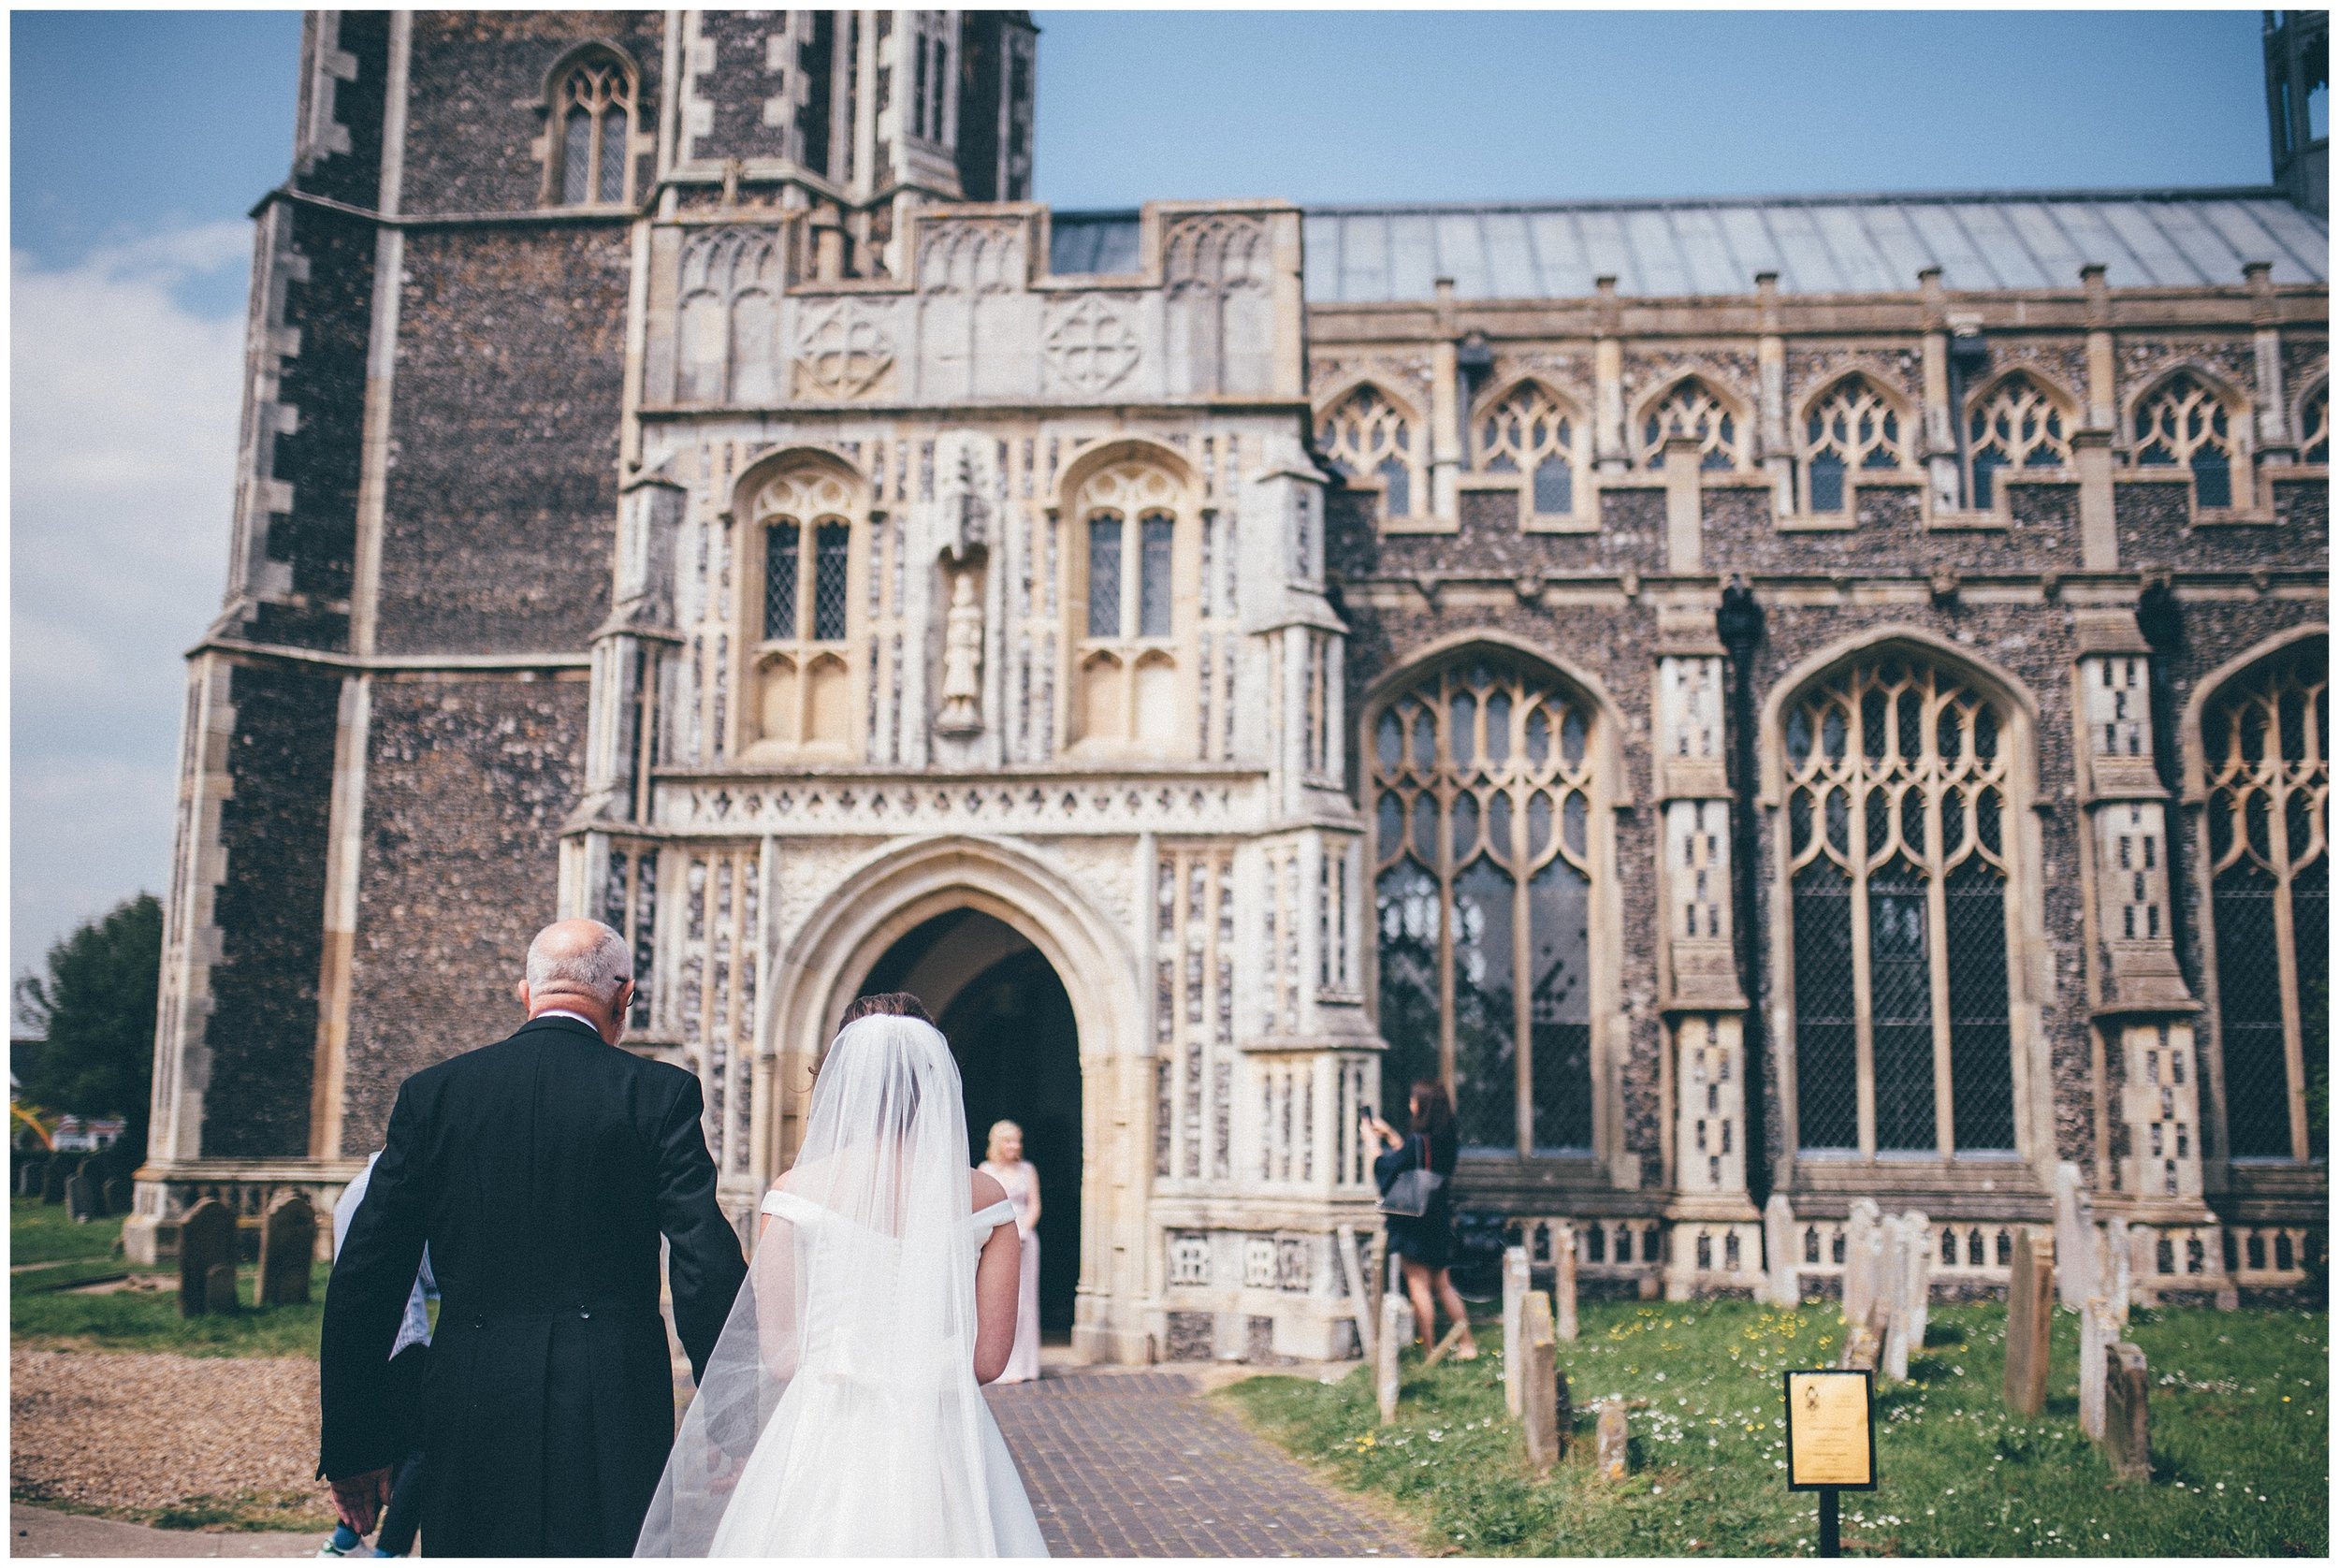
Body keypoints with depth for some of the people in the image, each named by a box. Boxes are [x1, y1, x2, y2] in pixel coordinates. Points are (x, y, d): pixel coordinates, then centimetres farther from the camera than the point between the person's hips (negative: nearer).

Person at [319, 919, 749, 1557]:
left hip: (471, 1411, 3)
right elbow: (708, 1266, -8)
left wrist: (356, 1442, 11)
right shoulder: (660, 1093, -2)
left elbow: (366, 1276, 5)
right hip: (615, 1407, -2)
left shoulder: (433, 1093, 6)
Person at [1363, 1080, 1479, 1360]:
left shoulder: (1418, 1140, -21)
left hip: (1414, 1221, -8)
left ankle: (1428, 1352, 6)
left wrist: (1372, 1141, -3)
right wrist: (1389, 1134, 24)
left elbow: (1387, 1169, -16)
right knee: (1442, 1284, 17)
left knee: (1418, 1286, 2)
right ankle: (1466, 1344, 19)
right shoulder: (1446, 1139, 3)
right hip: (1439, 1219, 8)